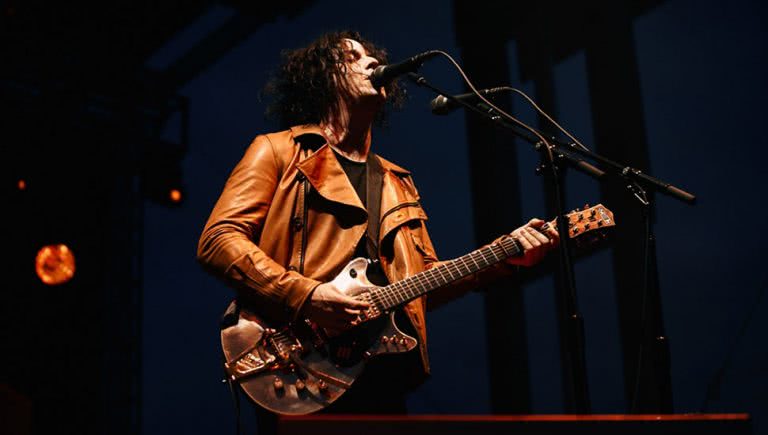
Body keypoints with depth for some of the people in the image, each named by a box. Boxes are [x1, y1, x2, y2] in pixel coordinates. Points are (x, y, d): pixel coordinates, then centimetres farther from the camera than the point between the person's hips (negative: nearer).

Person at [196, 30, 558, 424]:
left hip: (385, 372, 5)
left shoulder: (396, 182, 23)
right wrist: (304, 295, -18)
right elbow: (218, 241, -6)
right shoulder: (278, 151, 5)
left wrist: (505, 257, 7)